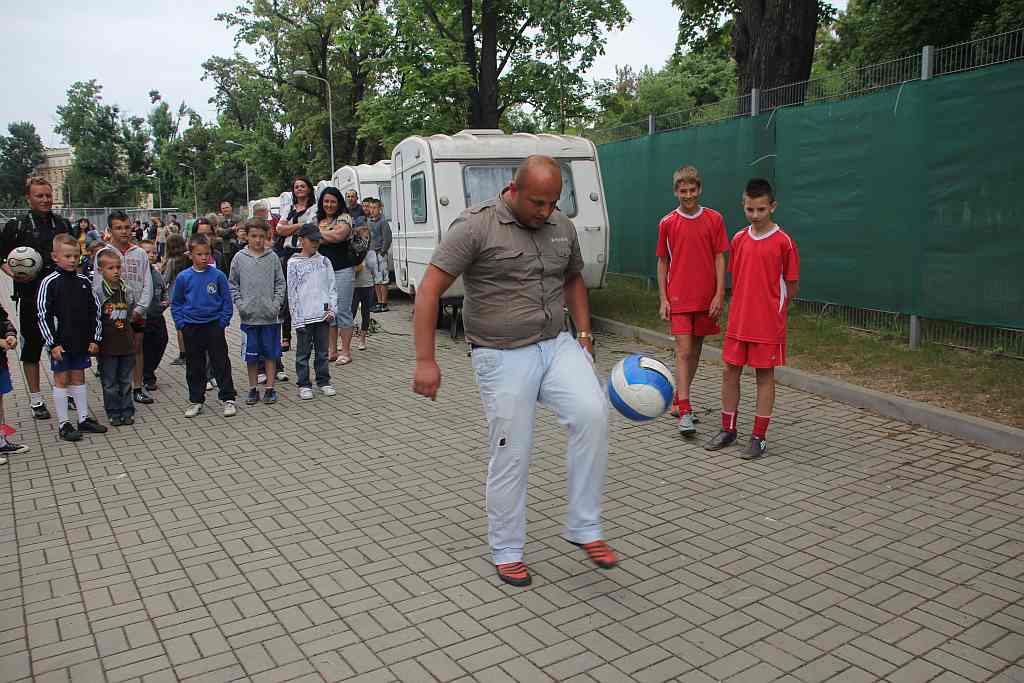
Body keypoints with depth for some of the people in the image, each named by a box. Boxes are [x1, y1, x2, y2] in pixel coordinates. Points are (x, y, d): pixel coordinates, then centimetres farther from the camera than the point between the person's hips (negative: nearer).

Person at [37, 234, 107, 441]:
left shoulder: (84, 281, 4)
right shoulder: (50, 282, -9)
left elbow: (95, 311, 8)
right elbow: (43, 315, -10)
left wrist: (95, 339, 3)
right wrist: (52, 343, -13)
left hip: (82, 341, 4)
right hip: (60, 342, -4)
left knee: (78, 378, 14)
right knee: (61, 380, 4)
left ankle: (84, 419, 21)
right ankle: (63, 424, 11)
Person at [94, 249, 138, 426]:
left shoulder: (127, 291, 5)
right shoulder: (97, 292, -9)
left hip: (126, 343, 4)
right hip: (107, 345, -4)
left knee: (125, 380, 12)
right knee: (109, 383, 6)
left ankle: (127, 411, 22)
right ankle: (114, 413, 17)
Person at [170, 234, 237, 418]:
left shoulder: (218, 275, -5)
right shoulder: (183, 277, -2)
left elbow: (227, 301, 2)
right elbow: (175, 303, 8)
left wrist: (223, 322, -5)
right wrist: (181, 324, 0)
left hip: (214, 325, -2)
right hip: (191, 327, 2)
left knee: (221, 363, 1)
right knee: (194, 367, 11)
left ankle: (228, 399, 9)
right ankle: (196, 401, 22)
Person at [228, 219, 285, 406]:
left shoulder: (273, 257, 1)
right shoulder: (240, 258, 2)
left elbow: (280, 283, 4)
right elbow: (232, 284, 7)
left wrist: (276, 304, -8)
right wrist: (239, 304, -5)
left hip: (270, 316, 0)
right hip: (249, 316, 0)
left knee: (270, 353, 7)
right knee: (251, 355, 7)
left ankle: (270, 388, 16)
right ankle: (253, 389, 19)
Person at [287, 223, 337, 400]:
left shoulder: (324, 261, 8)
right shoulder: (294, 263, 0)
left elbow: (332, 287, 10)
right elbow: (291, 292, -2)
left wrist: (332, 309, -1)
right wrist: (296, 318, -7)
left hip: (323, 314, 3)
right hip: (304, 316, -3)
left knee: (322, 351, 10)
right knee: (303, 352, 5)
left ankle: (324, 381, 21)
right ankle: (304, 385, 14)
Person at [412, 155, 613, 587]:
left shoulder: (562, 227, 6)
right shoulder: (475, 226, -12)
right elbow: (429, 291, -15)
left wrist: (584, 333, 12)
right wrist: (425, 360, -20)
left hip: (557, 345, 5)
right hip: (504, 357, -4)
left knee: (592, 413, -18)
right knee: (511, 458, 2)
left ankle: (584, 528, -1)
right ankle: (506, 552, 24)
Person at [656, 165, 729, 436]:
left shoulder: (714, 219, 2)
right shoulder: (667, 223, 2)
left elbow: (719, 259, 2)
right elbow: (663, 262, 6)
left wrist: (719, 295, -5)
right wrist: (663, 299, 0)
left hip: (706, 298, 2)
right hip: (679, 298, -2)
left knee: (695, 351, 11)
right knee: (684, 352, -8)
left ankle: (679, 399, 28)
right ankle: (685, 412, -9)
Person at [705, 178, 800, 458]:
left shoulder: (783, 242, -9)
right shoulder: (739, 239, 6)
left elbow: (792, 286, -3)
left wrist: (772, 309, 3)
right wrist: (744, 308, 8)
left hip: (768, 325, -5)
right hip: (738, 321, 5)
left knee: (764, 376, 4)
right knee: (730, 371, 9)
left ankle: (759, 438, 14)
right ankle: (728, 429, 25)